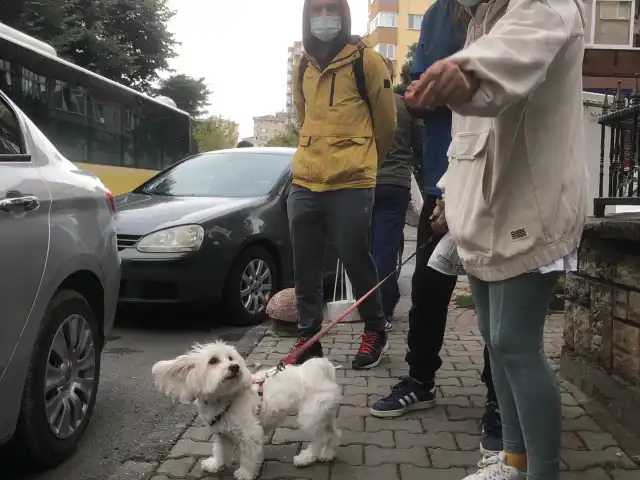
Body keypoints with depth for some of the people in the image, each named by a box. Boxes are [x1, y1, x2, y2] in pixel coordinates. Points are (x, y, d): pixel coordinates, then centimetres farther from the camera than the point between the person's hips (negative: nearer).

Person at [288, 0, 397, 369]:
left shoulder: (366, 60, -3)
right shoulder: (302, 67, 13)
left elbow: (386, 120, 5)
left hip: (351, 184, -5)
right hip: (305, 182, 6)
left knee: (356, 261, 2)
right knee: (305, 266, 8)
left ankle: (375, 331, 22)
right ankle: (308, 337, 21)